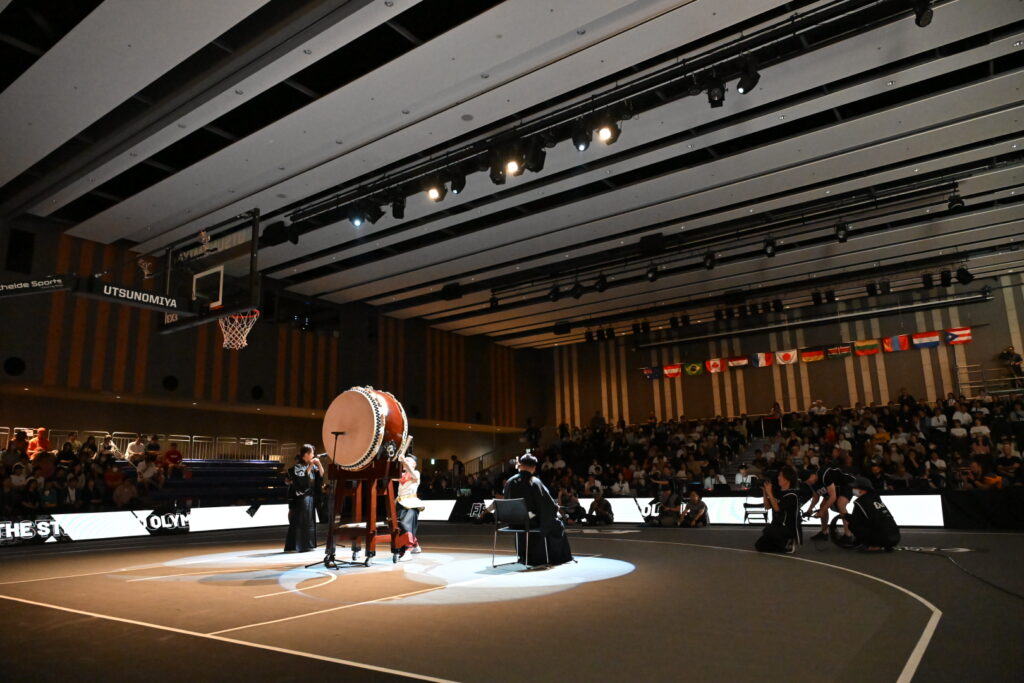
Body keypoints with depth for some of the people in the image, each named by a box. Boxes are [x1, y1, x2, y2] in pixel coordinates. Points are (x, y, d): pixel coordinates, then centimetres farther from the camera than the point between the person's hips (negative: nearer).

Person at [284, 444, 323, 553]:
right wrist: (310, 467, -22)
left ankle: (306, 545, 16)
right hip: (300, 498, -7)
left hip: (310, 497, 7)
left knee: (309, 521, 10)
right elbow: (301, 481, -22)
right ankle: (297, 546, -5)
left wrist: (319, 465, -9)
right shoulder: (297, 467, -9)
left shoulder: (313, 466, 9)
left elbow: (321, 479, 2)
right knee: (299, 521, -8)